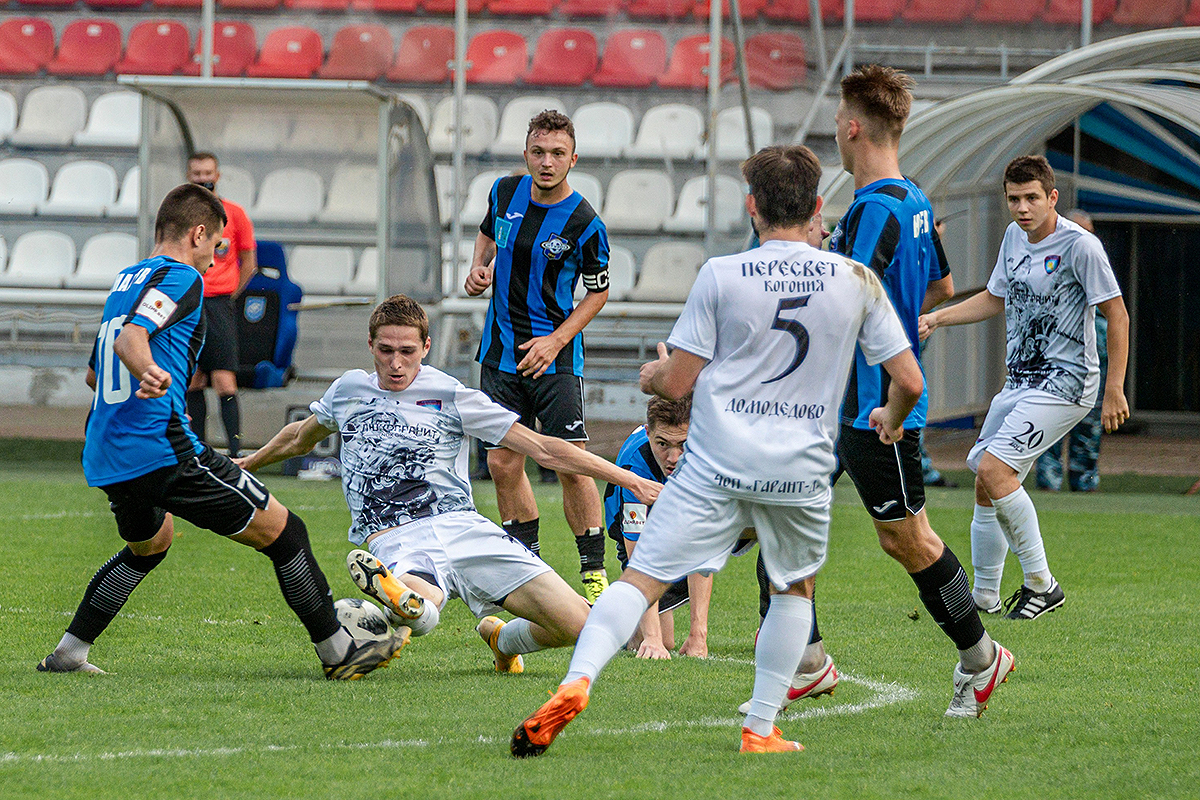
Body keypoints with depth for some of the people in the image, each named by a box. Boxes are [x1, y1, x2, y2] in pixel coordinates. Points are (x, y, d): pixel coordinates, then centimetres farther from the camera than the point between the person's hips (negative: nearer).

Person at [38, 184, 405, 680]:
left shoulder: (126, 281, 21)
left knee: (149, 545, 35)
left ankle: (69, 652, 27)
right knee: (282, 532, -2)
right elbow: (130, 337, -24)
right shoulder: (180, 277, -6)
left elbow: (94, 374, 34)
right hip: (163, 449, -9)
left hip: (103, 461, 9)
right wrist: (150, 372, -44)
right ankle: (338, 652, -1)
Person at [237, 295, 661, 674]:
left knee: (574, 623, -10)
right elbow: (302, 437, 38)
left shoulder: (451, 397, 5)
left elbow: (541, 448, 3)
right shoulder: (349, 390, 15)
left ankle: (503, 640, 15)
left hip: (461, 526, 2)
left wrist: (628, 479, -3)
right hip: (396, 541, -1)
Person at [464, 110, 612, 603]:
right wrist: (480, 267, 1)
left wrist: (557, 339, -12)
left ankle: (594, 573, -3)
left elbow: (599, 291, -3)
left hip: (555, 358, -5)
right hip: (500, 353, 5)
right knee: (503, 463, 4)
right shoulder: (506, 192, 1)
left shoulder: (584, 224, -14)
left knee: (571, 464, -12)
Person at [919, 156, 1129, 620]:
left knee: (992, 468, -21)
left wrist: (1114, 390, -13)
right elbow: (995, 299, 24)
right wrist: (936, 319, 12)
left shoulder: (1080, 246, -14)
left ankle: (1041, 583, -12)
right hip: (1019, 384, 8)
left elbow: (1117, 316, -11)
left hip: (1066, 383, -8)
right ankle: (985, 596, 21)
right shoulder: (1015, 237, 9)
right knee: (986, 488, 8)